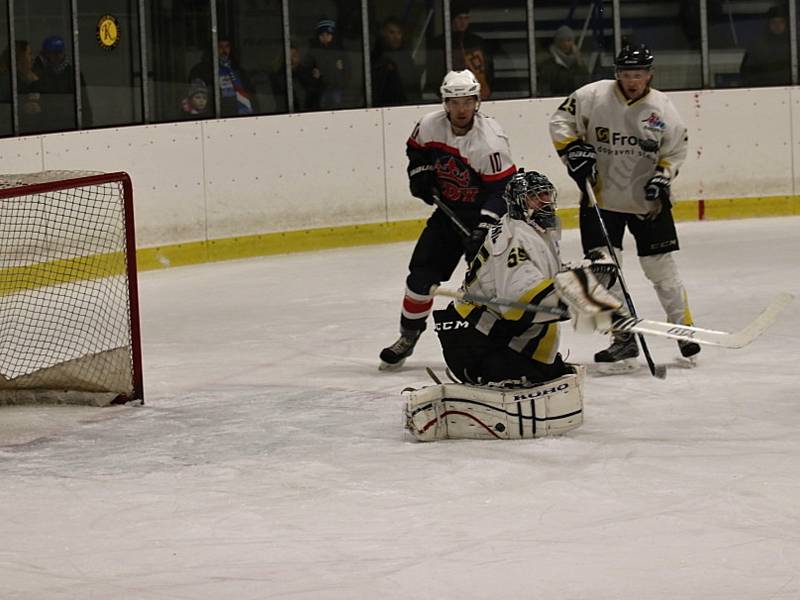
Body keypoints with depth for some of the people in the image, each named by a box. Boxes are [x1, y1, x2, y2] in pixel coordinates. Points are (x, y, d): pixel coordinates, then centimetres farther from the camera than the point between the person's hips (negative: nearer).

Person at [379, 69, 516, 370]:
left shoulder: (491, 140, -26)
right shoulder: (430, 126, -9)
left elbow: (502, 188, -25)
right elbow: (416, 149, 15)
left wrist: (484, 229, -33)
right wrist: (420, 173, -3)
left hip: (484, 213, -5)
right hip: (448, 209, 5)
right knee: (421, 273, 4)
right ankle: (407, 337, 21)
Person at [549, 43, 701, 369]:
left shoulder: (662, 107, -5)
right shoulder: (593, 96, -10)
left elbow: (676, 149, 5)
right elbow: (560, 120, -2)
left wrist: (663, 176, -10)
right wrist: (573, 149, -15)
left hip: (647, 200, 0)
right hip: (601, 197, 0)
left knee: (661, 266, 2)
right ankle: (623, 337, 5)